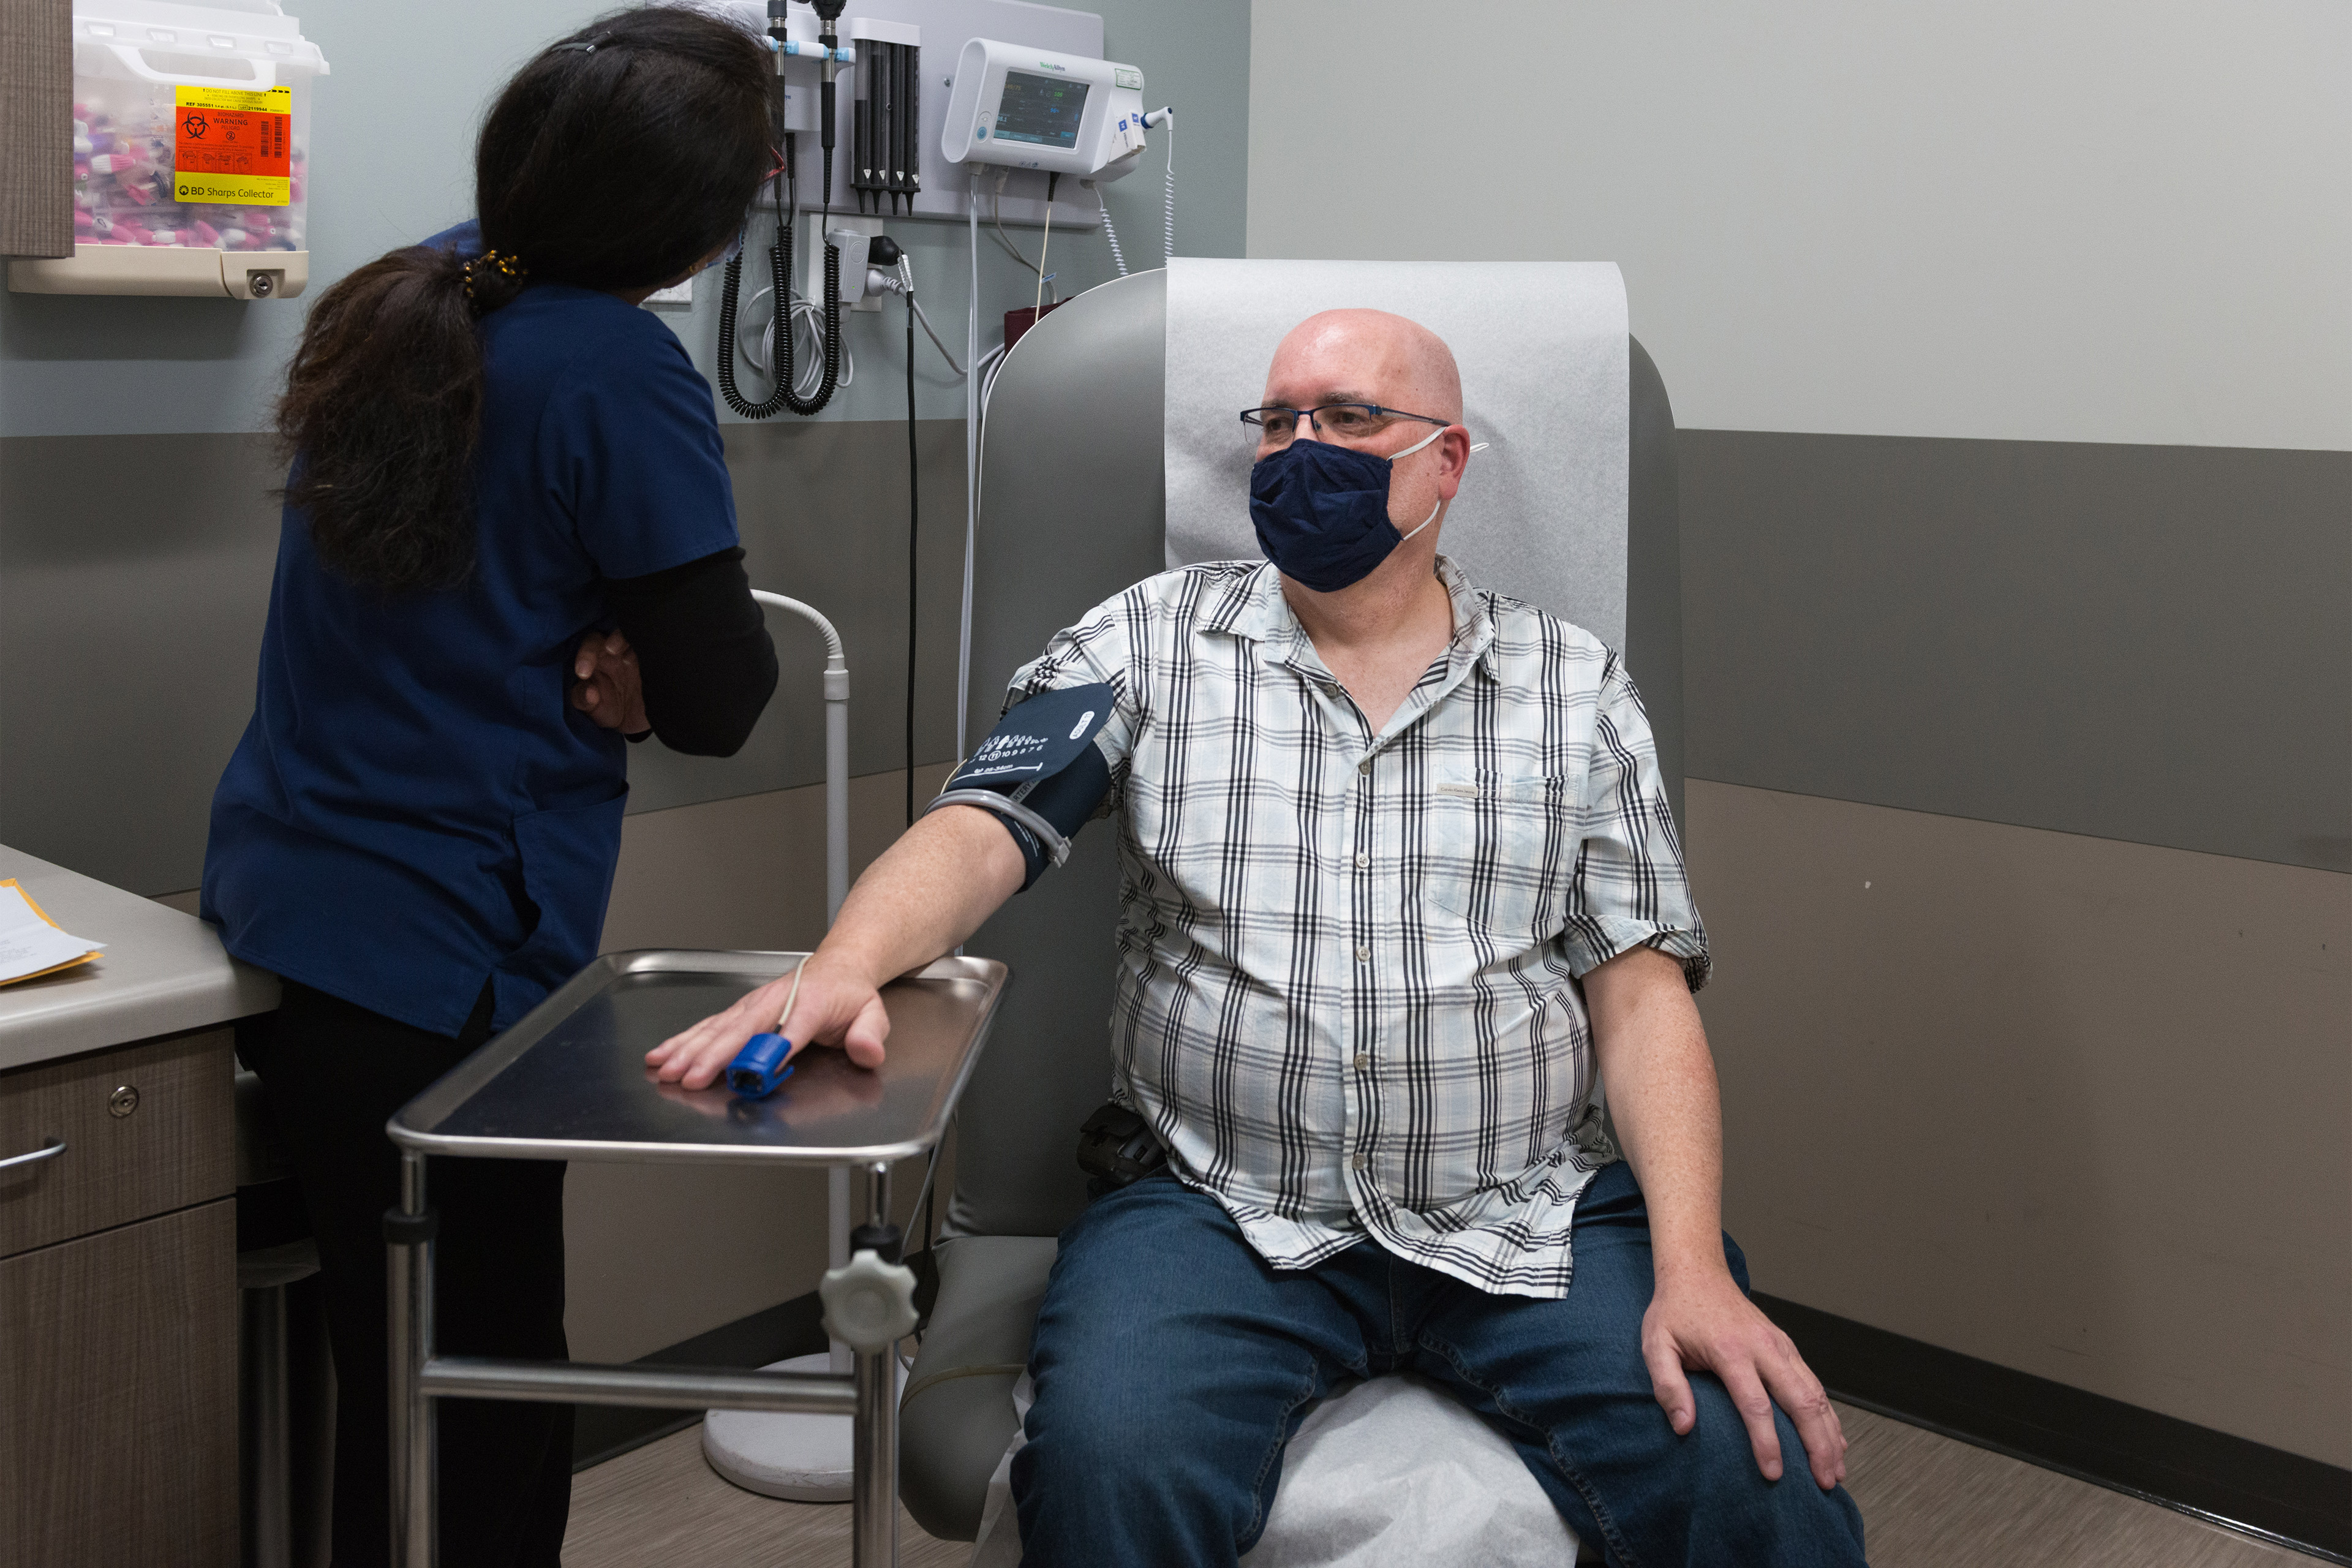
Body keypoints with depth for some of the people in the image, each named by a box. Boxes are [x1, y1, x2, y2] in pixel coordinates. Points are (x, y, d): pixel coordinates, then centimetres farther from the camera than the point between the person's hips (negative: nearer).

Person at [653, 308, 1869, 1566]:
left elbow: (1641, 991, 5)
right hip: (1222, 1212, 0)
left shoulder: (1575, 685, 11)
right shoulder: (1150, 642, 10)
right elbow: (982, 830, -2)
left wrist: (1691, 1268, -9)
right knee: (1108, 1463, -30)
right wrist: (843, 967, -24)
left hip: (1534, 1223, 1)